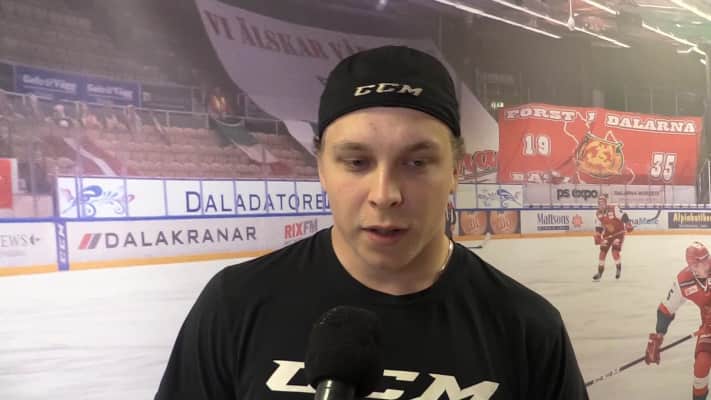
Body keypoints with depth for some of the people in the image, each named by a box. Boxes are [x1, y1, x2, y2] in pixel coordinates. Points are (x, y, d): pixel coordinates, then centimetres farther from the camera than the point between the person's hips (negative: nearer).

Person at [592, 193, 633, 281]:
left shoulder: (614, 209, -20)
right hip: (608, 233, 5)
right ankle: (600, 271, 7)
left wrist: (628, 225, -35)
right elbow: (598, 226, 5)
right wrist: (597, 237, -4)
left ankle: (618, 269, 6)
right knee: (603, 250, -2)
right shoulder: (598, 213, -2)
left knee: (615, 250, -16)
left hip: (619, 232, -5)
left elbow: (623, 216, -23)